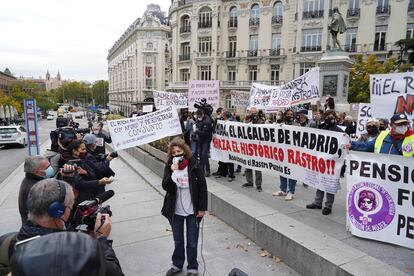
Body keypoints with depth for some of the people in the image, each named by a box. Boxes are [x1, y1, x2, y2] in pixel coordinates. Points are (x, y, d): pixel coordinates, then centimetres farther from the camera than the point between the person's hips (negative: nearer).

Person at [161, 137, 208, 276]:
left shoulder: (194, 165, -12)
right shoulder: (169, 166, -5)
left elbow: (202, 187, -8)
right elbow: (166, 187, -14)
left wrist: (202, 208, -7)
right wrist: (173, 172, -29)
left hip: (192, 210, -2)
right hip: (175, 211, 2)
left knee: (192, 242, 11)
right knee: (178, 240, 20)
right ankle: (177, 264, 41)